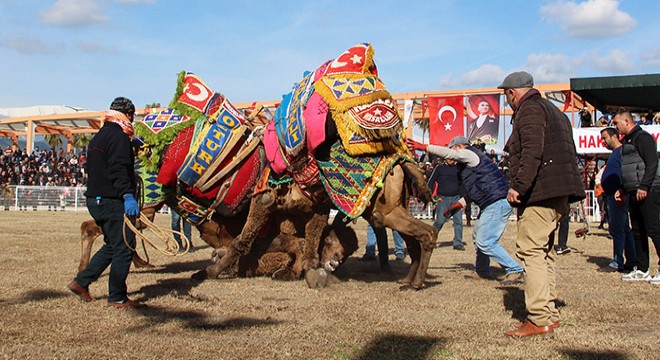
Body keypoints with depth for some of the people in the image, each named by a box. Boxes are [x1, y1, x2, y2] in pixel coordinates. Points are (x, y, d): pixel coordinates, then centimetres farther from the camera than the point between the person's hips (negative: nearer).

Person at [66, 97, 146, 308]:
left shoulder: (98, 137, 19)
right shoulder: (119, 136, -11)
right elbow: (119, 170, -24)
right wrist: (128, 195, -32)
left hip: (96, 199, 10)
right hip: (112, 202, -10)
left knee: (112, 245, 19)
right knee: (124, 247, -3)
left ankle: (81, 282, 17)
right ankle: (117, 298, 0)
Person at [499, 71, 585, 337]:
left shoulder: (529, 109, -6)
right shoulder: (553, 110, 25)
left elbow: (532, 151, -21)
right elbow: (569, 152, 25)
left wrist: (518, 185, -24)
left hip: (540, 191, -11)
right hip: (559, 193, 11)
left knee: (531, 250, -12)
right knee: (544, 250, 15)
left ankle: (539, 320, -15)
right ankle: (550, 313, 19)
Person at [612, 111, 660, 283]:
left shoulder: (643, 138, -8)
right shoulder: (627, 141, 21)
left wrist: (644, 186, -22)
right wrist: (623, 190, 20)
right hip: (634, 193, 10)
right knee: (638, 232, 10)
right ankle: (642, 270, 14)